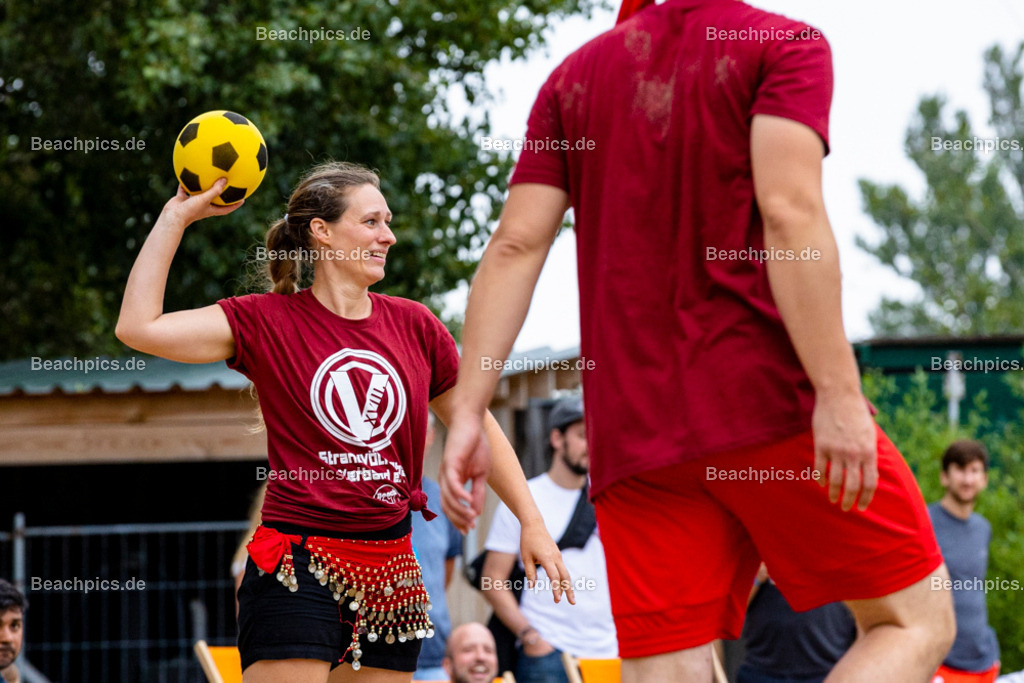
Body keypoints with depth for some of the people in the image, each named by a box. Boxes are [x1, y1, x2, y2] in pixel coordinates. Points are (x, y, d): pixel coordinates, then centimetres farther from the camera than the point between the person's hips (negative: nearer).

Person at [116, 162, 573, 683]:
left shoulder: (414, 325, 10)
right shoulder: (267, 322, -1)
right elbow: (139, 327, -9)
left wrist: (532, 523, 14)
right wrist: (177, 215, -6)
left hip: (390, 572, 4)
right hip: (297, 569, -4)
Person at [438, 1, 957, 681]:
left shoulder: (575, 75, 17)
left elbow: (515, 246, 8)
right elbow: (789, 212, -14)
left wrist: (468, 410, 5)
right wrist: (838, 392, -19)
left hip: (630, 432, 5)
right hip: (770, 396, -5)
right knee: (917, 622, 8)